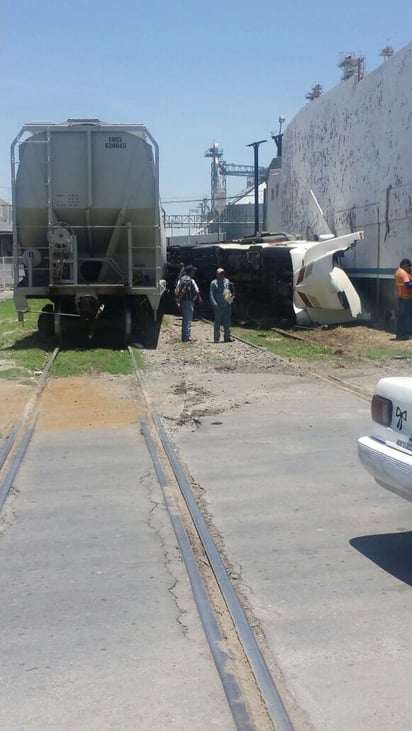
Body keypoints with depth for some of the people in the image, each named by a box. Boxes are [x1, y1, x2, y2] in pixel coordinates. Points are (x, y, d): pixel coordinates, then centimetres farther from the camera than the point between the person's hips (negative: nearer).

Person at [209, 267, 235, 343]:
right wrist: (214, 303, -16)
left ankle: (227, 337, 14)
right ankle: (216, 338, 7)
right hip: (218, 306, -4)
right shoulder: (214, 283, -1)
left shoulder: (227, 281, 13)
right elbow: (212, 295, -5)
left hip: (227, 305, 4)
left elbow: (231, 291, 23)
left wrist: (232, 295, 0)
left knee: (227, 322, 8)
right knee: (217, 322, 1)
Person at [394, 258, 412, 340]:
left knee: (401, 316, 13)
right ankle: (404, 334, -5)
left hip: (401, 297, 10)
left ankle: (399, 334, 17)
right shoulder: (403, 273, -16)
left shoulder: (398, 271, 16)